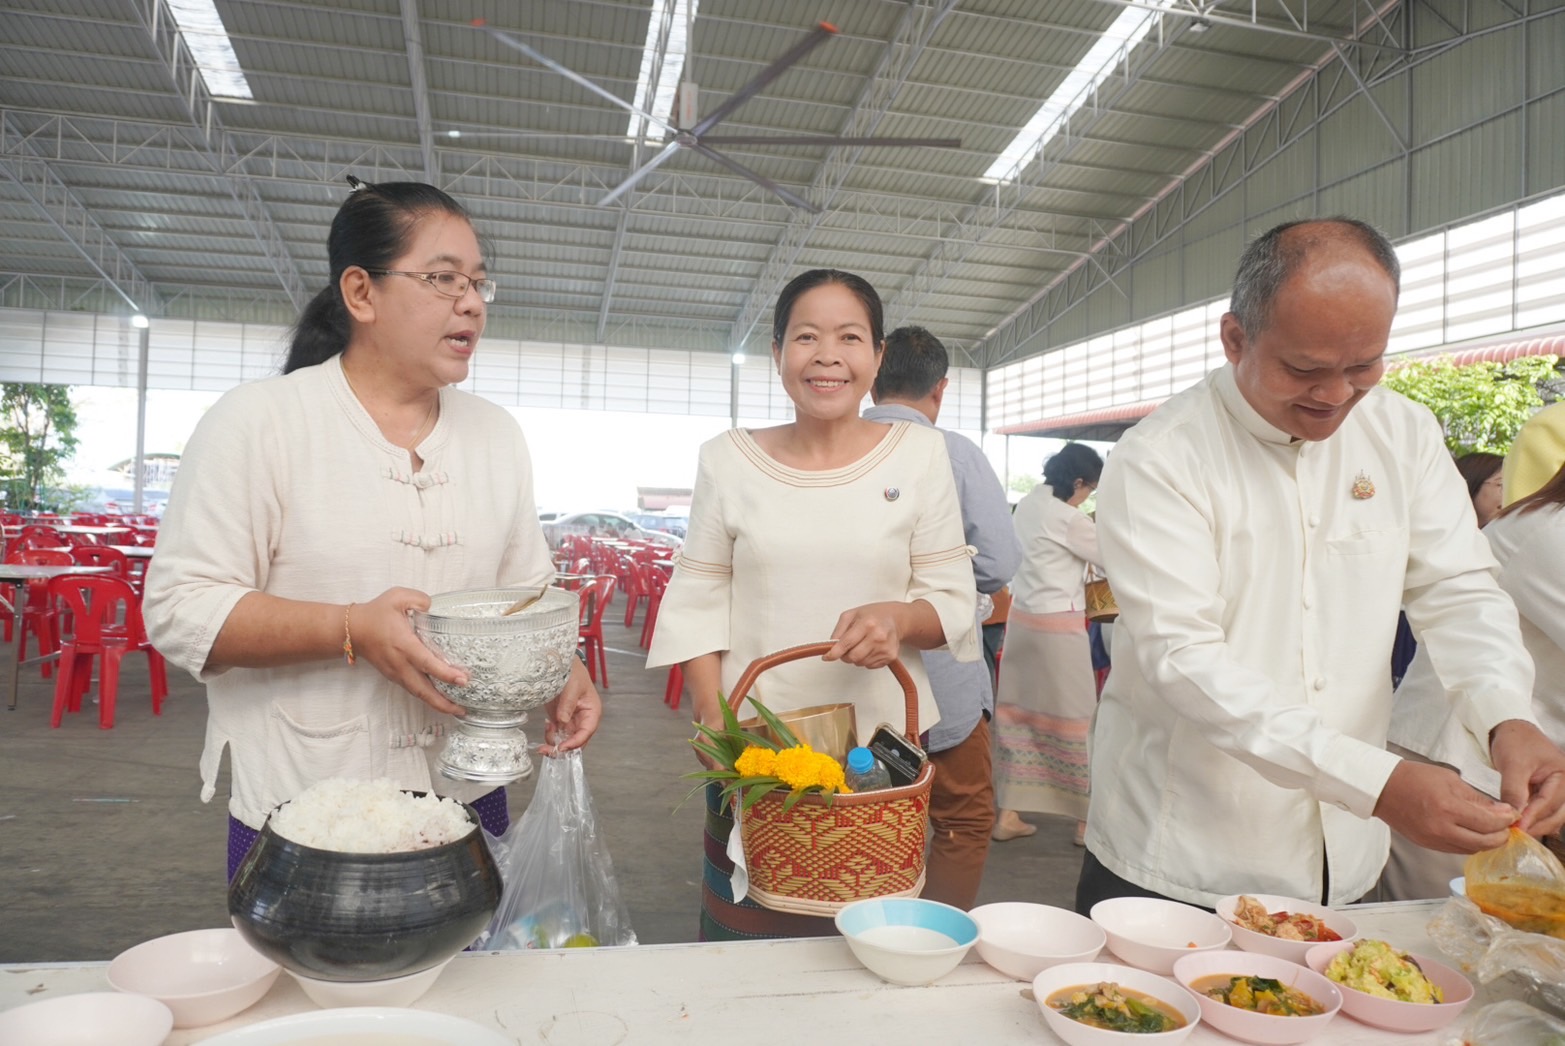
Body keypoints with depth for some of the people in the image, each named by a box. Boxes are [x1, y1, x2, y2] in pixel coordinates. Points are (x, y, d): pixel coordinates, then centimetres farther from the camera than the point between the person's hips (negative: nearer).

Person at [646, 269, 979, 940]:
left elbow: (955, 599, 3)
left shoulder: (918, 453, 2)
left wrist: (900, 617, -19)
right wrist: (718, 728, -7)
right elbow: (696, 607, 3)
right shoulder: (729, 459, 3)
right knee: (745, 936, 7)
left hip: (882, 744, 0)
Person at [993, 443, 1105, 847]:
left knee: (1018, 713, 11)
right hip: (1058, 625, -8)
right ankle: (1086, 819, 17)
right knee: (1072, 718, 4)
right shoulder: (1069, 519, -17)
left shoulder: (1027, 504, 6)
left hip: (1022, 617, 8)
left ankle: (1008, 814, 17)